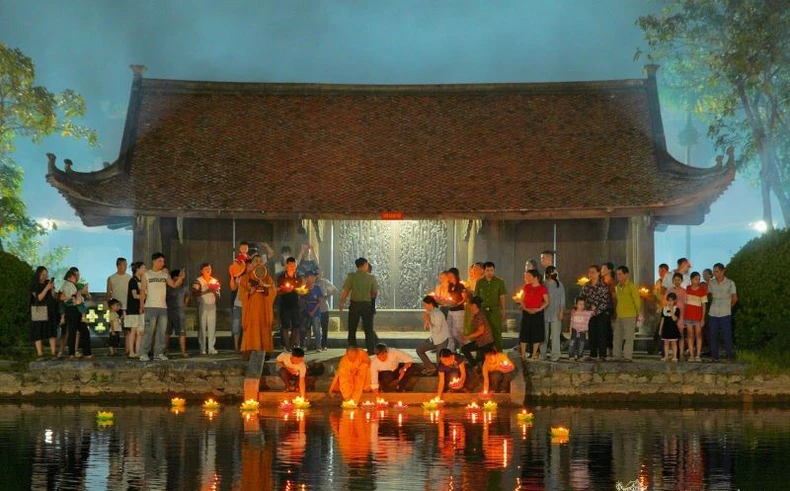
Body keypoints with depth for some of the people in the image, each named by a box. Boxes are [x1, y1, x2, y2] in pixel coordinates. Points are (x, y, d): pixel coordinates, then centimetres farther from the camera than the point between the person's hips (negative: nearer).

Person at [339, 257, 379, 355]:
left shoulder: (351, 277, -5)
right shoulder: (371, 277, -4)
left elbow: (345, 292, -6)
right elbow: (374, 292, 0)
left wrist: (341, 303, 5)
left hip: (354, 305, 0)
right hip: (367, 305, 0)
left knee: (352, 329, 10)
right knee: (368, 329, 8)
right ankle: (371, 350, 5)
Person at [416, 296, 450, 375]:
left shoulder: (438, 314, -25)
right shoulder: (429, 313, -1)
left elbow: (437, 330, -30)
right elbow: (427, 328, 6)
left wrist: (428, 321, -26)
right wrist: (425, 321, -12)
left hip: (442, 340, -8)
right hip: (434, 339, 8)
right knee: (419, 349, 1)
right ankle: (430, 367, 11)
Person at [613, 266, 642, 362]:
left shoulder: (631, 286, -9)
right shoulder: (618, 286, 14)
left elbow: (637, 301, -6)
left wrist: (637, 314, 0)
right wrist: (616, 312, 16)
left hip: (629, 316, -8)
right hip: (619, 316, 8)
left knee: (628, 337, -4)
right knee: (617, 336, 8)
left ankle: (627, 357, -1)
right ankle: (617, 355, 14)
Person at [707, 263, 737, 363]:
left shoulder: (730, 283, -4)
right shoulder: (711, 283, 4)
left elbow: (734, 298, 6)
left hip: (725, 314, -4)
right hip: (713, 313, 4)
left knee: (727, 335, -3)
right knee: (713, 335, 6)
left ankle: (730, 356, 3)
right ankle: (714, 356, 13)